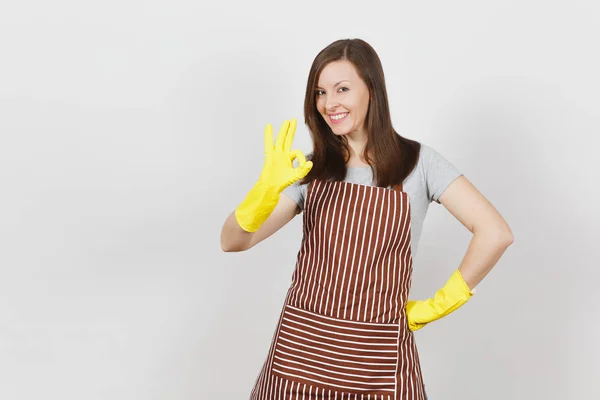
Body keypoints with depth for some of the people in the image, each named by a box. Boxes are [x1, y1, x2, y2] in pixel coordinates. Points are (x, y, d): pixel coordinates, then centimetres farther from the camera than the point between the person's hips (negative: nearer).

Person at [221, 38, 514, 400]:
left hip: (376, 360, -2)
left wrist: (435, 306, -4)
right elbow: (233, 241, -2)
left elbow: (495, 234, -8)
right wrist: (268, 187, -19)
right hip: (301, 350, 3)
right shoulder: (311, 169, 5)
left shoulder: (418, 161, -2)